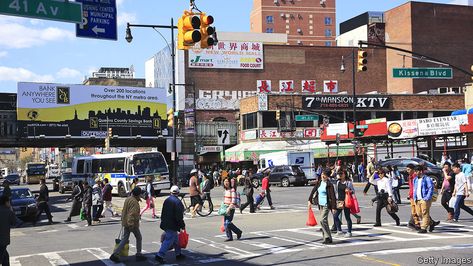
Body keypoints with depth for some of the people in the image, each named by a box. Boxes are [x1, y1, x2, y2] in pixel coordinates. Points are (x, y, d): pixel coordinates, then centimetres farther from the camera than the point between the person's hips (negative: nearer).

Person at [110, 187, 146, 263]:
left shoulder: (127, 199, 10)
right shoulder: (134, 202, -19)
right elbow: (132, 214, -26)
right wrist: (131, 224, -27)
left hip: (126, 223, 8)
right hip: (133, 224, -8)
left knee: (124, 239, 9)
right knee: (139, 238, 11)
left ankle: (115, 254, -1)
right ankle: (138, 255, 17)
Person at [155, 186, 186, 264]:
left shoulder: (167, 200, 8)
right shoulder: (177, 202, -16)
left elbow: (163, 213, 16)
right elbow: (179, 216, -17)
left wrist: (163, 222, 25)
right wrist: (182, 225, -8)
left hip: (165, 224, 9)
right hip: (172, 225, -9)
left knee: (175, 239, 20)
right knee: (169, 240, -6)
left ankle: (178, 254, 30)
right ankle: (159, 255, -11)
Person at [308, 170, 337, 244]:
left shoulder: (329, 184, -12)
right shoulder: (319, 182, 7)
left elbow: (333, 196, -14)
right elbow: (313, 191, 13)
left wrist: (334, 207, -17)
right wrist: (309, 200, 9)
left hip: (326, 204, -7)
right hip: (320, 204, 7)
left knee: (323, 221, -14)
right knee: (324, 221, 12)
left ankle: (327, 238, -7)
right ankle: (327, 238, 20)